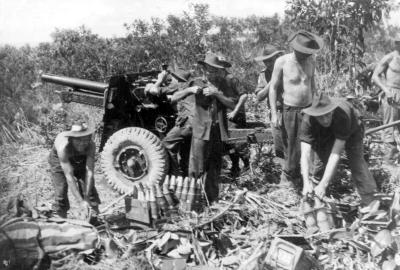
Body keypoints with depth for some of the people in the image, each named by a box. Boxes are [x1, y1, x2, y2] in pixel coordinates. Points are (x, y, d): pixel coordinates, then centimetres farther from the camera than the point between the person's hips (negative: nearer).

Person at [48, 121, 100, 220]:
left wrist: (86, 198, -41)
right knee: (61, 191, -9)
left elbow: (89, 172, -35)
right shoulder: (63, 147, -43)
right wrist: (81, 201, -46)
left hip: (80, 160, 2)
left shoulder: (91, 145, -35)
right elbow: (69, 176, -44)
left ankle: (93, 219, 1)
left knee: (89, 187, -8)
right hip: (58, 160, -2)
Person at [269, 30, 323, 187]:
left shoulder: (311, 61, 3)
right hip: (290, 111, -4)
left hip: (308, 109, 4)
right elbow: (273, 87, -5)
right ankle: (288, 178, 18)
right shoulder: (282, 62, -10)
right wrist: (274, 113, -10)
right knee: (291, 147, 1)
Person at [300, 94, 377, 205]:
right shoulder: (308, 120, -37)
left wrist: (323, 185, -50)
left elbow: (336, 154, -45)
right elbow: (305, 153, -41)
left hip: (351, 130, -3)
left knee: (356, 161, -16)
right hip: (325, 134, 3)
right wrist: (306, 181, -54)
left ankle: (370, 202, -9)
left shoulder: (342, 116, -45)